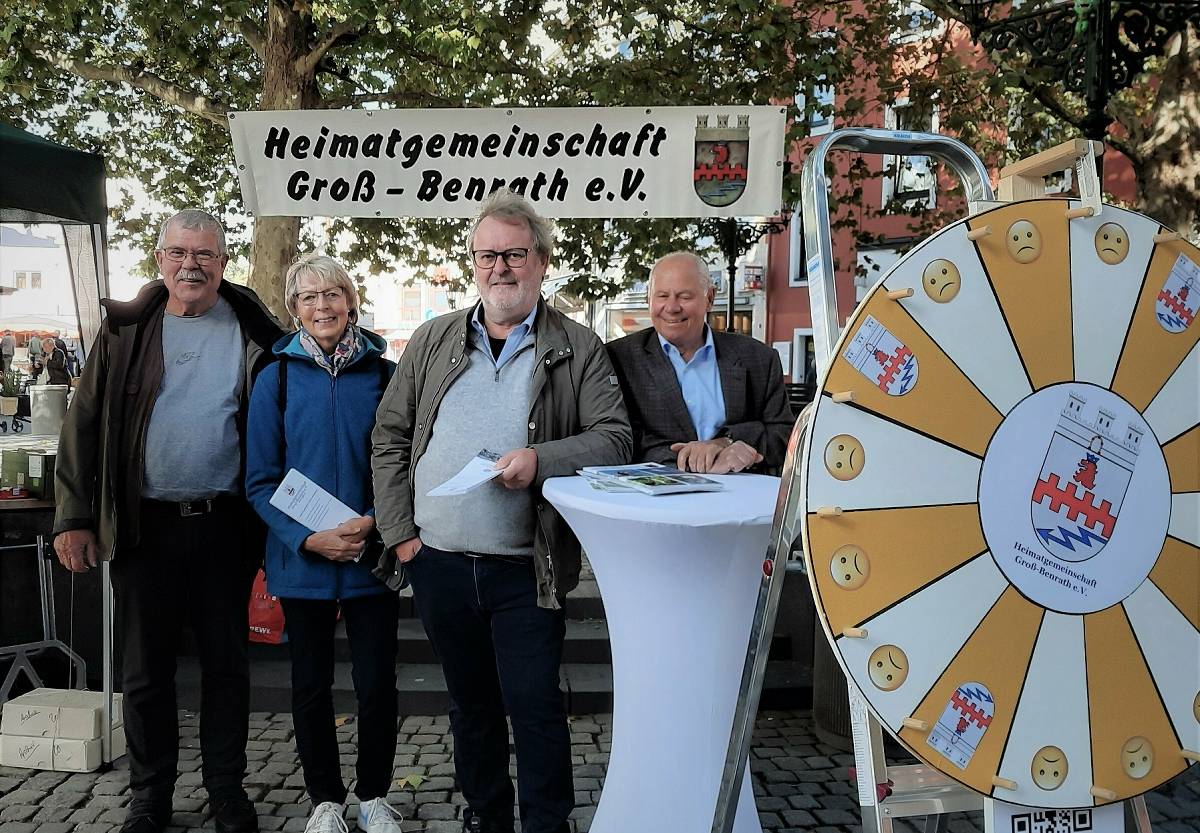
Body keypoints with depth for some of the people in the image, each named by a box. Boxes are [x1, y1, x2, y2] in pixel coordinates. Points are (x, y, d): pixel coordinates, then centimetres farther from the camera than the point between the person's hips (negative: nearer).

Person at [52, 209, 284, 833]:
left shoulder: (255, 335, 1)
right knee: (145, 669, 11)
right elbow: (84, 423, 3)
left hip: (225, 525, 0)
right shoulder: (126, 330, 3)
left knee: (226, 663, 10)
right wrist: (74, 517, -3)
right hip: (144, 525, 1)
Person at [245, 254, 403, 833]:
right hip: (301, 561, 1)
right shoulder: (277, 377, 0)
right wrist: (310, 539, -15)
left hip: (372, 557, 0)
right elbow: (261, 479, -2)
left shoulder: (384, 375, 0)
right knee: (311, 686, 12)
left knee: (377, 685, 5)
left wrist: (374, 522, -15)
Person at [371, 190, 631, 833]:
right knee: (470, 705, 18)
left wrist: (542, 459, -23)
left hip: (525, 570, -3)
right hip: (436, 563, 4)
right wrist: (398, 532, 1)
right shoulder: (433, 340, 8)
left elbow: (614, 439, -6)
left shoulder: (578, 350, -1)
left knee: (534, 706, 0)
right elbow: (389, 438, 9)